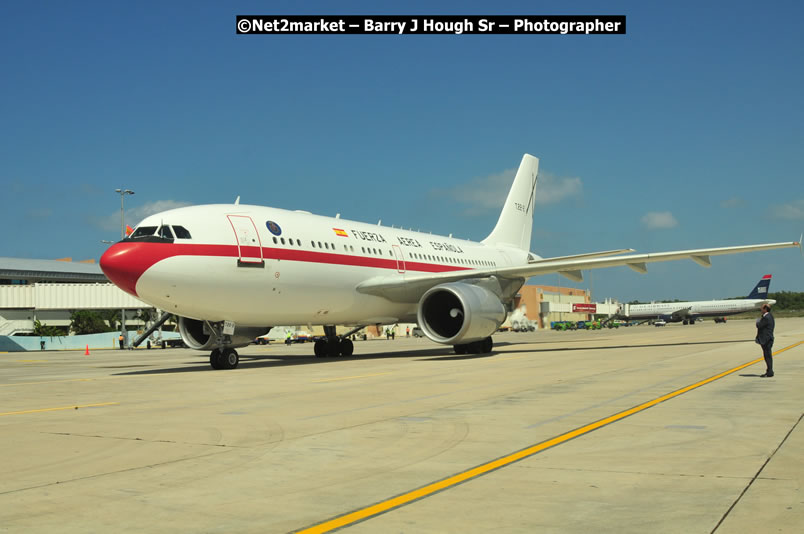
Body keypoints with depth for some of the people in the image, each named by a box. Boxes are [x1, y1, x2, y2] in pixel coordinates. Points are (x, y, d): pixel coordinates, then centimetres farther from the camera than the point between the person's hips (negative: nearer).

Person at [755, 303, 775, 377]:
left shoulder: (766, 318, -18)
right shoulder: (770, 316, 16)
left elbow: (759, 325, -17)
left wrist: (758, 320, 1)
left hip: (766, 340, -11)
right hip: (768, 339, 11)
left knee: (767, 355, -7)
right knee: (767, 355, 14)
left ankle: (769, 372, -6)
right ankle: (769, 371, 20)